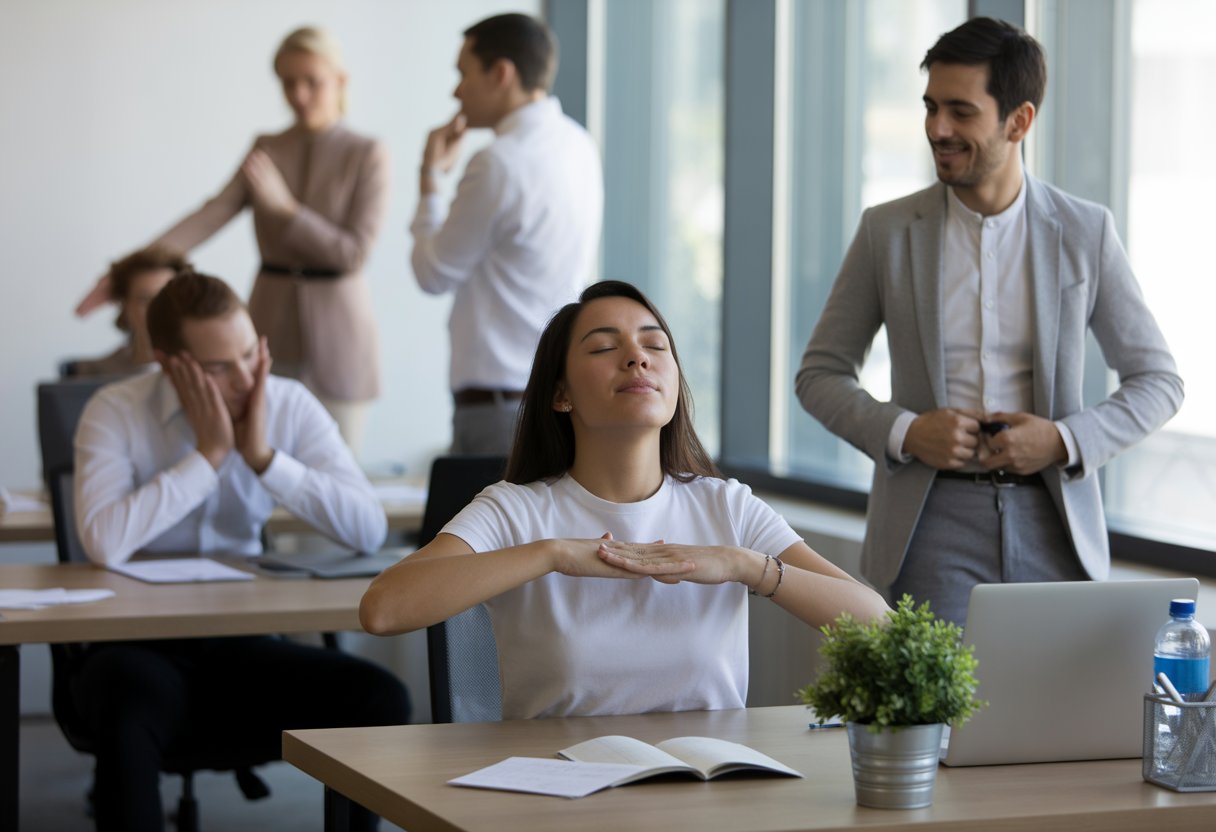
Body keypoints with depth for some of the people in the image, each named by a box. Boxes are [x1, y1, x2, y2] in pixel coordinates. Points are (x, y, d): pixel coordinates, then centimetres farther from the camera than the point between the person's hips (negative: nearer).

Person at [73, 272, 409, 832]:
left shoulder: (291, 407, 2)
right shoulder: (115, 413, -6)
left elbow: (369, 531, -10)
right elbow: (103, 543, -25)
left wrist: (262, 455, -15)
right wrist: (208, 454, -17)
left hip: (245, 647, 3)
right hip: (140, 645, -3)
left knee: (381, 701, -22)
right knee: (130, 715, -38)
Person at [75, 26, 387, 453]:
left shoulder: (368, 155, -5)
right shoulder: (266, 150, 7)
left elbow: (353, 252, -11)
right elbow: (210, 217, -6)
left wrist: (282, 206, -18)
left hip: (336, 328, -3)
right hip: (270, 323, 3)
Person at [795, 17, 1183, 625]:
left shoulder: (1085, 232, 2)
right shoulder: (888, 232, 2)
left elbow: (1158, 381, 7)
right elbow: (820, 374, 8)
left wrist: (1066, 440, -9)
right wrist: (903, 432, -10)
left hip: (1054, 522, 1)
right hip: (935, 523, 0)